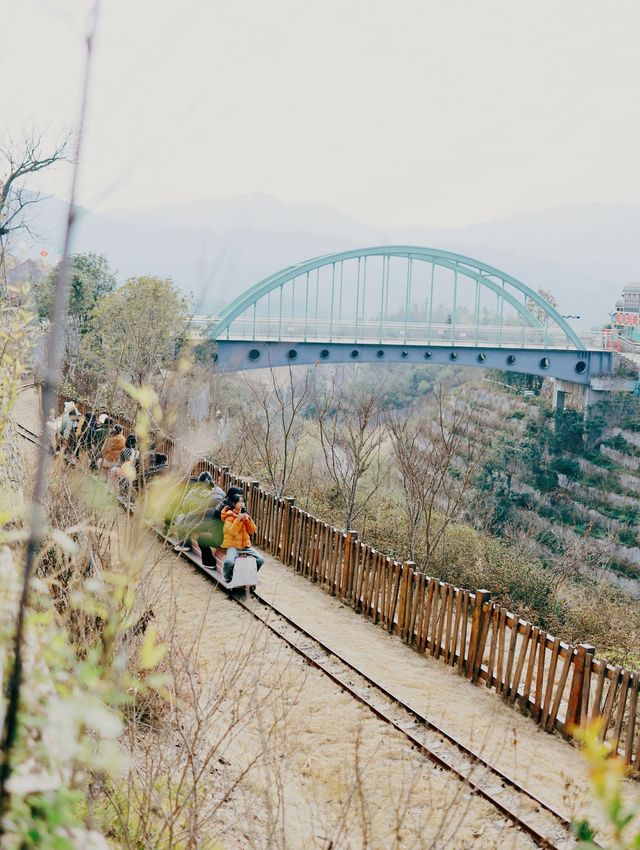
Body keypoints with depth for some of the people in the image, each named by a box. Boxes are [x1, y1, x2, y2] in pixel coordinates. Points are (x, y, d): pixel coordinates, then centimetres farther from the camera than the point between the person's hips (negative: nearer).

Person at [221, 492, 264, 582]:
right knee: (229, 561, -33)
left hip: (245, 545, 6)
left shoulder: (245, 515, 12)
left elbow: (252, 531, 6)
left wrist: (248, 520, -8)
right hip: (233, 545, -6)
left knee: (260, 560, -10)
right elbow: (232, 532, -17)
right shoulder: (229, 516, -6)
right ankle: (227, 578, -3)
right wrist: (238, 520, -24)